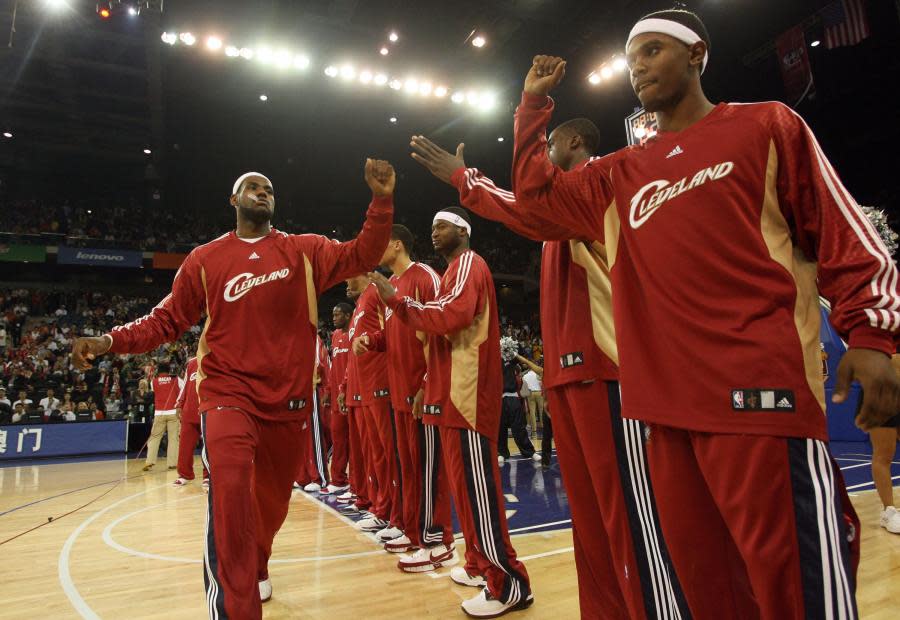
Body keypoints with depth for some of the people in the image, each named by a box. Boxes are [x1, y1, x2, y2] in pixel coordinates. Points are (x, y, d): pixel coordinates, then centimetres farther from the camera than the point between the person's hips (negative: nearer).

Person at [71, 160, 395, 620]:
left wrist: (381, 199, -16)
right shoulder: (205, 259, 5)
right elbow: (168, 320, 8)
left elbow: (361, 256, -5)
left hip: (287, 396, 2)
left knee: (273, 496, 17)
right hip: (228, 391, -1)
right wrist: (111, 341, -8)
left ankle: (255, 568, 47)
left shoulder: (304, 250, 6)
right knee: (229, 489, -25)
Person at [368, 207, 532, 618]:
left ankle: (508, 583, -1)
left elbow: (452, 315, -22)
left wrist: (395, 299, -15)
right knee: (463, 482, 14)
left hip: (467, 392, -10)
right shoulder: (454, 270, 25)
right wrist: (430, 382, 16)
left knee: (476, 484, -9)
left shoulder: (468, 263, -6)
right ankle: (480, 565, 25)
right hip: (454, 391, 10)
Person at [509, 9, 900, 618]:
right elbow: (538, 192, 22)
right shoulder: (621, 175, 20)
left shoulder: (765, 125, 8)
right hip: (666, 402, 5)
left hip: (761, 389, -4)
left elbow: (843, 231, 4)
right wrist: (534, 103, 19)